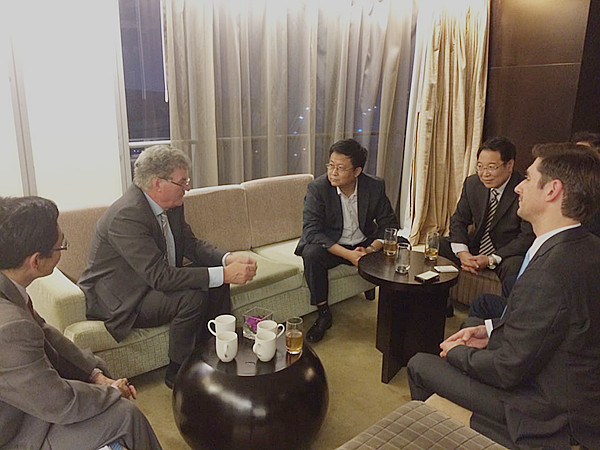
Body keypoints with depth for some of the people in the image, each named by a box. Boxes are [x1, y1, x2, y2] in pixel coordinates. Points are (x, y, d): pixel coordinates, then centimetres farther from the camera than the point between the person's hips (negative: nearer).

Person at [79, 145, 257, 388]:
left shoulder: (171, 205, -3)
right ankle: (178, 373, -6)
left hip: (153, 281, 9)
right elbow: (160, 276, -34)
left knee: (216, 283, -3)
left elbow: (192, 244, 3)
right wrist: (224, 274, -35)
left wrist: (229, 259, -17)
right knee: (192, 297, -28)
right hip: (119, 299, -9)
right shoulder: (127, 215, -30)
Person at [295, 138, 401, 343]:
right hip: (331, 246, -2)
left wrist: (371, 250, -24)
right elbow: (311, 231, -23)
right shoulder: (317, 188, -17)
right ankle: (323, 313, -15)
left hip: (364, 244, 2)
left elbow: (389, 224, -5)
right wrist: (348, 254, -31)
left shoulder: (375, 186, -9)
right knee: (311, 254, -33)